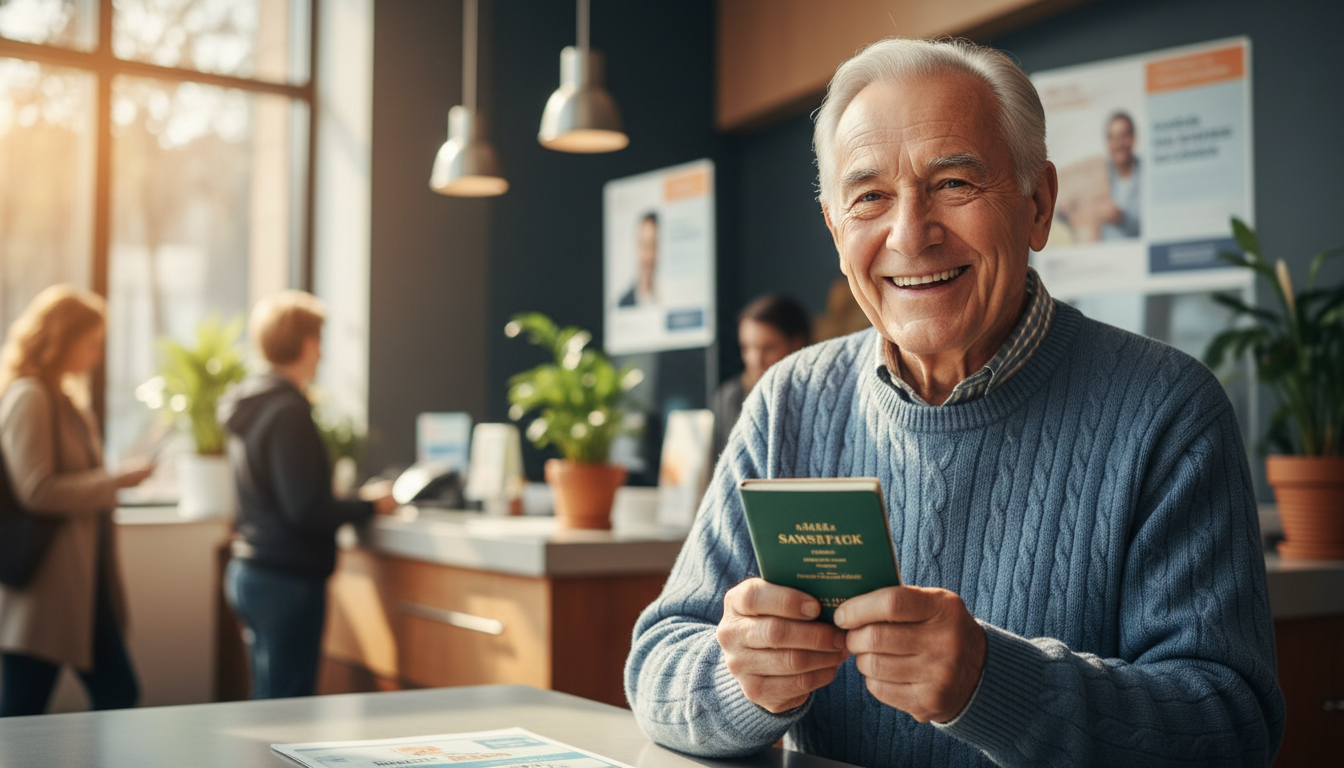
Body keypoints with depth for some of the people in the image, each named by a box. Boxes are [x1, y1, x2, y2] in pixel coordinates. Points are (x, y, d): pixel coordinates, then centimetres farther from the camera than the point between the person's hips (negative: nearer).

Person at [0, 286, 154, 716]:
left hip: (81, 582, 10)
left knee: (119, 694, 10)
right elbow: (37, 490, -20)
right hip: (45, 585, -10)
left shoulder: (63, 397, 16)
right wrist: (116, 482, -16)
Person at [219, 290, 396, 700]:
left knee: (268, 699, 16)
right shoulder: (290, 413, -17)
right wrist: (370, 504, -8)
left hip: (249, 572, 10)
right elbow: (305, 510, -22)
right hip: (288, 578, -10)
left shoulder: (251, 406, 12)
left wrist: (353, 498, 18)